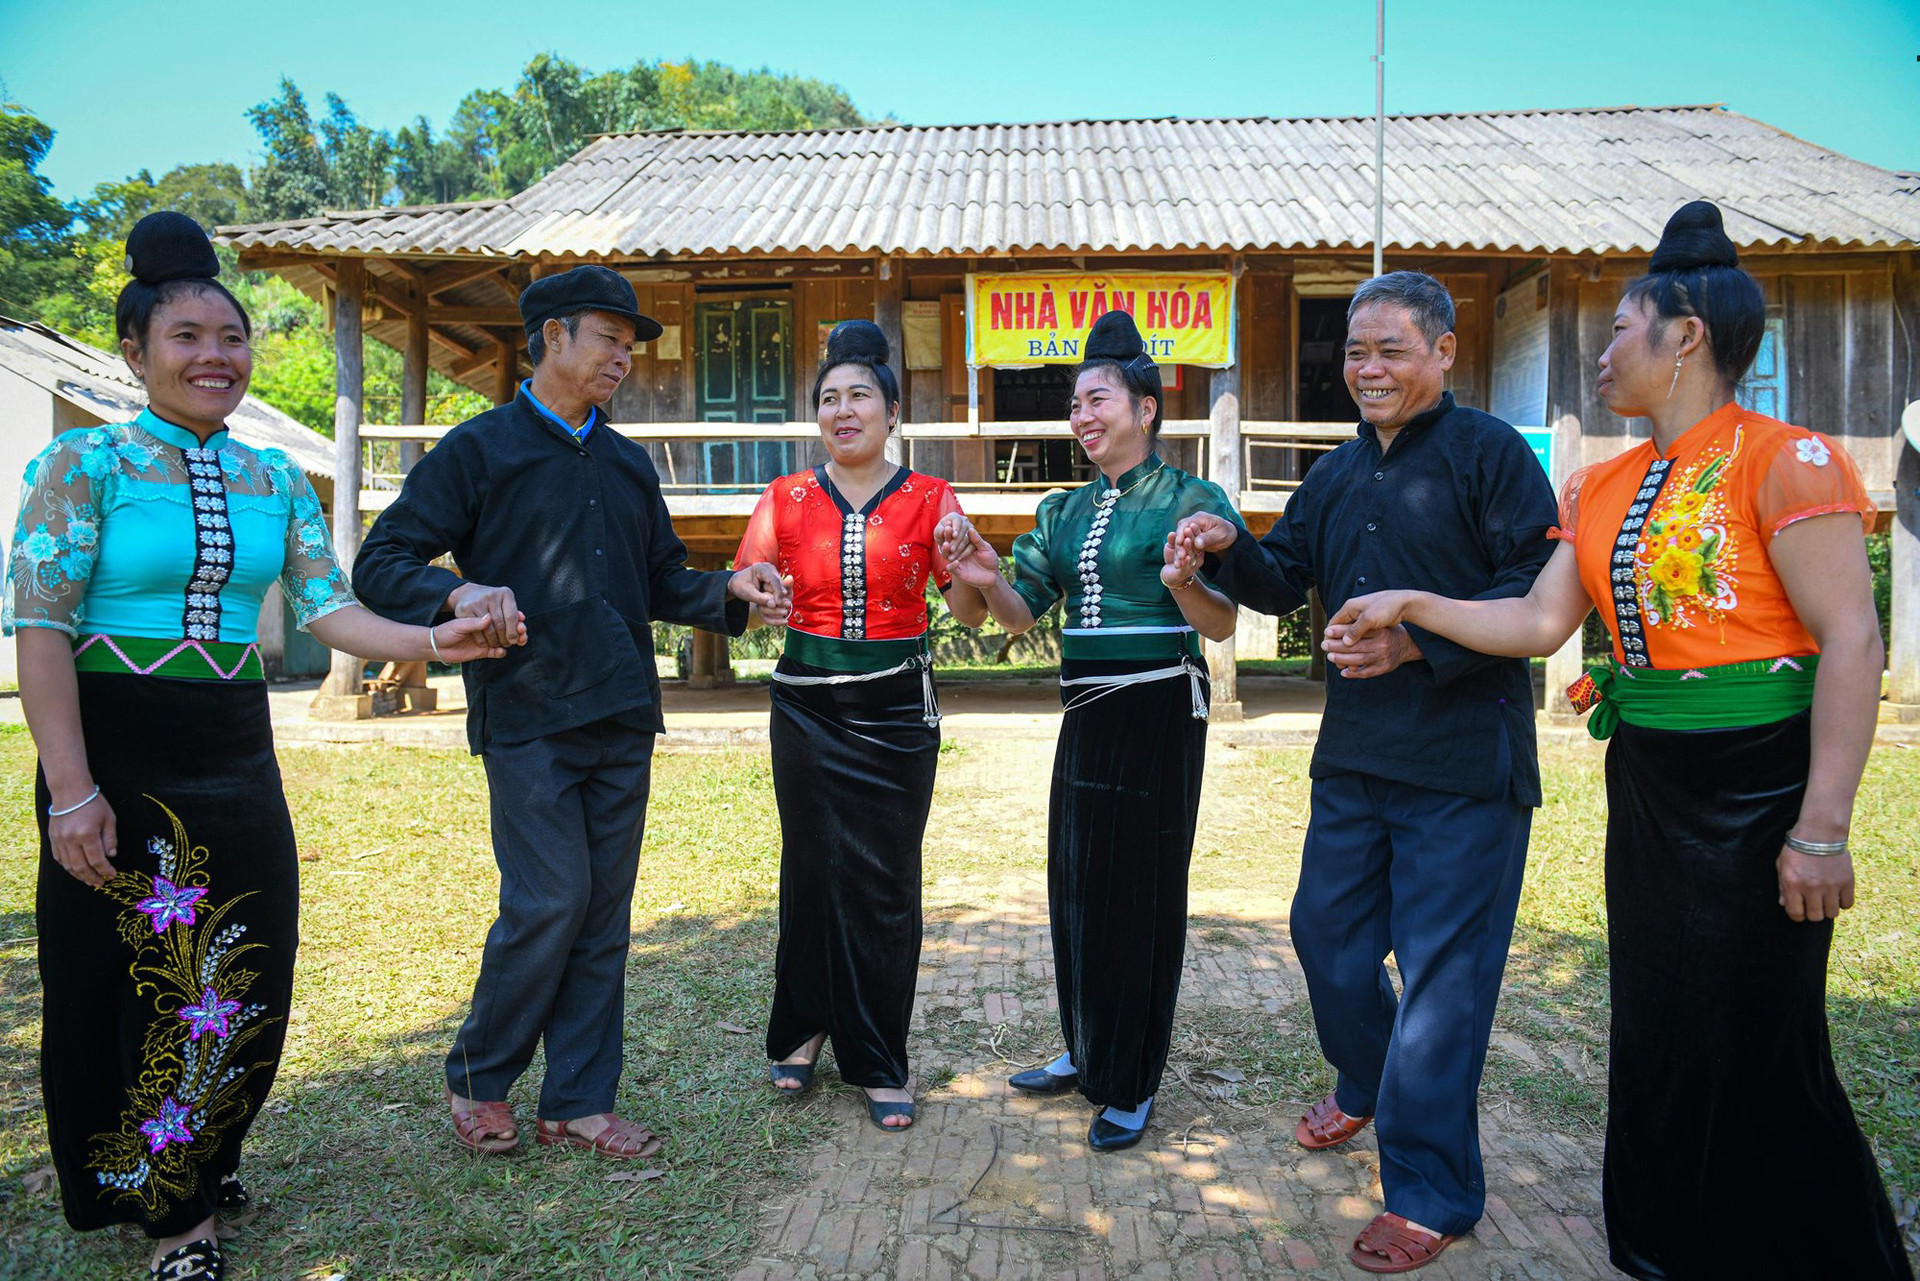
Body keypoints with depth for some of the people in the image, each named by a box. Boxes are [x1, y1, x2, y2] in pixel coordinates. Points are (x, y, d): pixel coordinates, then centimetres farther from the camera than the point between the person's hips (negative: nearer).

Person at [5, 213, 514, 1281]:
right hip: (116, 750, -4)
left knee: (246, 978, 11)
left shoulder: (277, 481, 8)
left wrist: (431, 642, -16)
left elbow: (330, 610, 2)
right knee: (136, 979, 6)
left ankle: (206, 1162, 37)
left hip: (237, 752, 5)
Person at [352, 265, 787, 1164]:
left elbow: (664, 582, 23)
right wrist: (461, 594, -22)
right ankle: (477, 1076, 17)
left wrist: (731, 590, 3)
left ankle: (578, 1102, 19)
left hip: (622, 719, 6)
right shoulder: (479, 449, 1)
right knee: (550, 903, -8)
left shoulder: (629, 463, 19)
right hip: (528, 718, -6)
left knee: (605, 913, 7)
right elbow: (381, 564, -2)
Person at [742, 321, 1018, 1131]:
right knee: (813, 871, 7)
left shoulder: (929, 500, 2)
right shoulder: (786, 499, 5)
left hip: (897, 708, -1)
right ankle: (803, 1031, 29)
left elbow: (972, 614, -2)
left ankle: (877, 1063, 16)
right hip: (808, 706, 1)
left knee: (885, 883, 2)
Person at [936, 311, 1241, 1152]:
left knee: (1143, 888, 2)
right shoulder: (1064, 511, 12)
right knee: (1076, 883, 13)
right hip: (1086, 710, 6)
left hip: (1159, 711, -6)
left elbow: (1222, 626, -9)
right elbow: (1023, 613, 9)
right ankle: (1084, 1052, 32)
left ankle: (1131, 1086, 17)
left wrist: (1183, 586, -29)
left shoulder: (1189, 500, -6)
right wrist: (988, 579, -11)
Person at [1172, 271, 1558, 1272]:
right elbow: (1286, 582, 17)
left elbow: (1538, 593, -14)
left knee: (1441, 966, 0)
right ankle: (1367, 1085, 45)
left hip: (1464, 763, -7)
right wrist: (1230, 550, -3)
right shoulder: (1338, 475, 14)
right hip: (1354, 756, 7)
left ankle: (1428, 1195, 14)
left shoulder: (1489, 452, -7)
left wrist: (1423, 642, -23)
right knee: (1325, 930, 17)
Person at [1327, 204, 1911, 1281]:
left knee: (1757, 1055, 1)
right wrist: (1414, 607, 1)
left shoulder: (1784, 458, -11)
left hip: (1757, 784, -7)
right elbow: (1542, 623, 10)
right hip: (1646, 780, 7)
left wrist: (1823, 829, -19)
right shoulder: (1603, 488, 11)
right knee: (1656, 1037, 16)